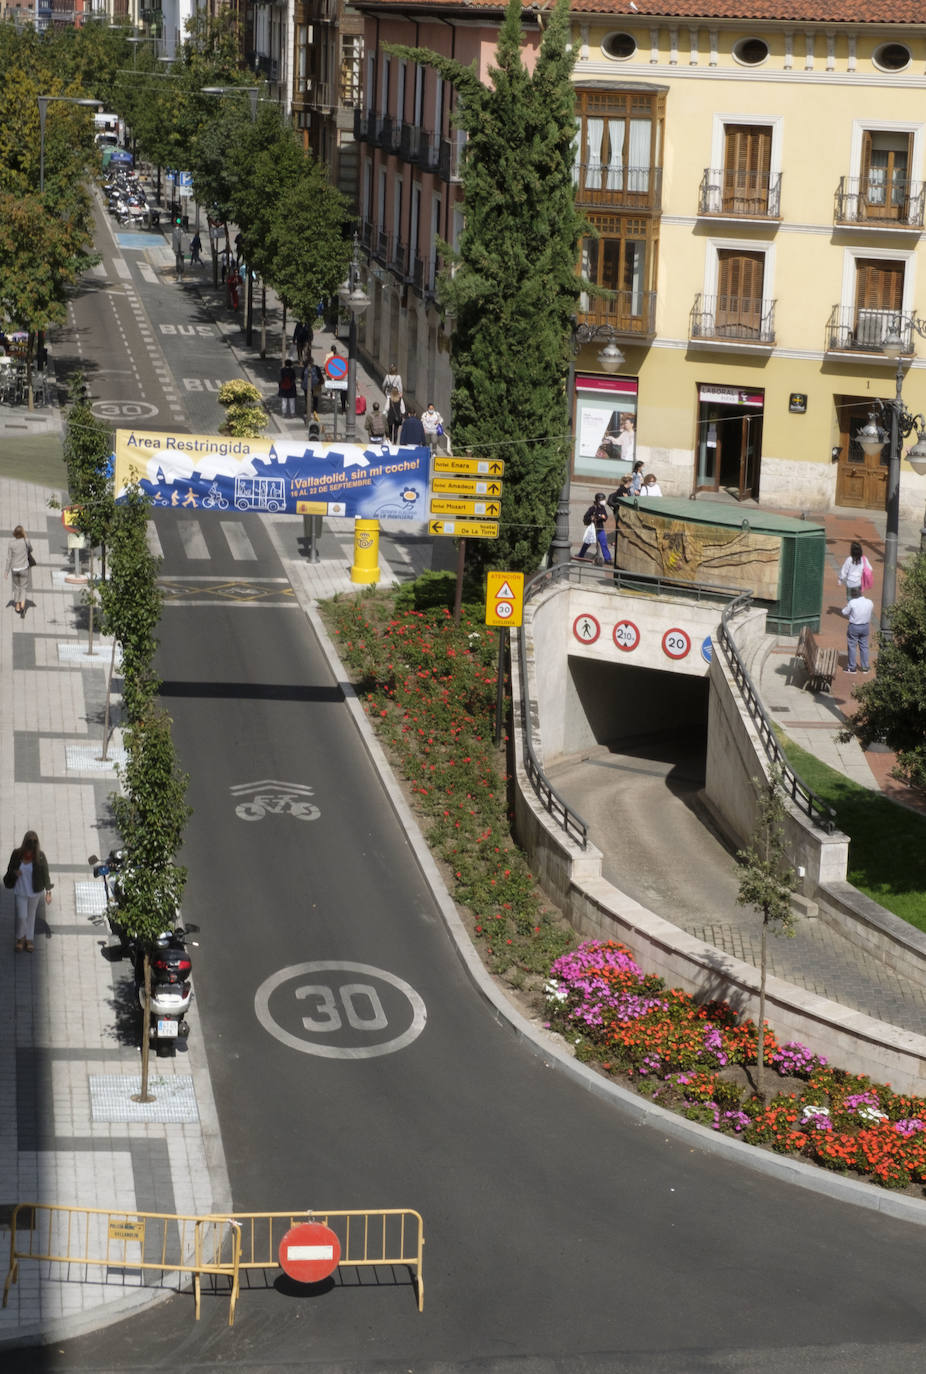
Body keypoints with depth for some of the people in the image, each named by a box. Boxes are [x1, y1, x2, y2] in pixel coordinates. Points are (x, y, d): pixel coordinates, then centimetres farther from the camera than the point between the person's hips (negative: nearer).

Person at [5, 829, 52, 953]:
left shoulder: (40, 856, -16)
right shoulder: (17, 854, -13)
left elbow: (45, 874, -10)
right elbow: (10, 870, 2)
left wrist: (48, 892, -12)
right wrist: (14, 873, -22)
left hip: (35, 892, 0)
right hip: (20, 891, 0)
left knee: (31, 915, 15)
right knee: (21, 916, 0)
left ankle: (29, 939, 34)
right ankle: (20, 938, 27)